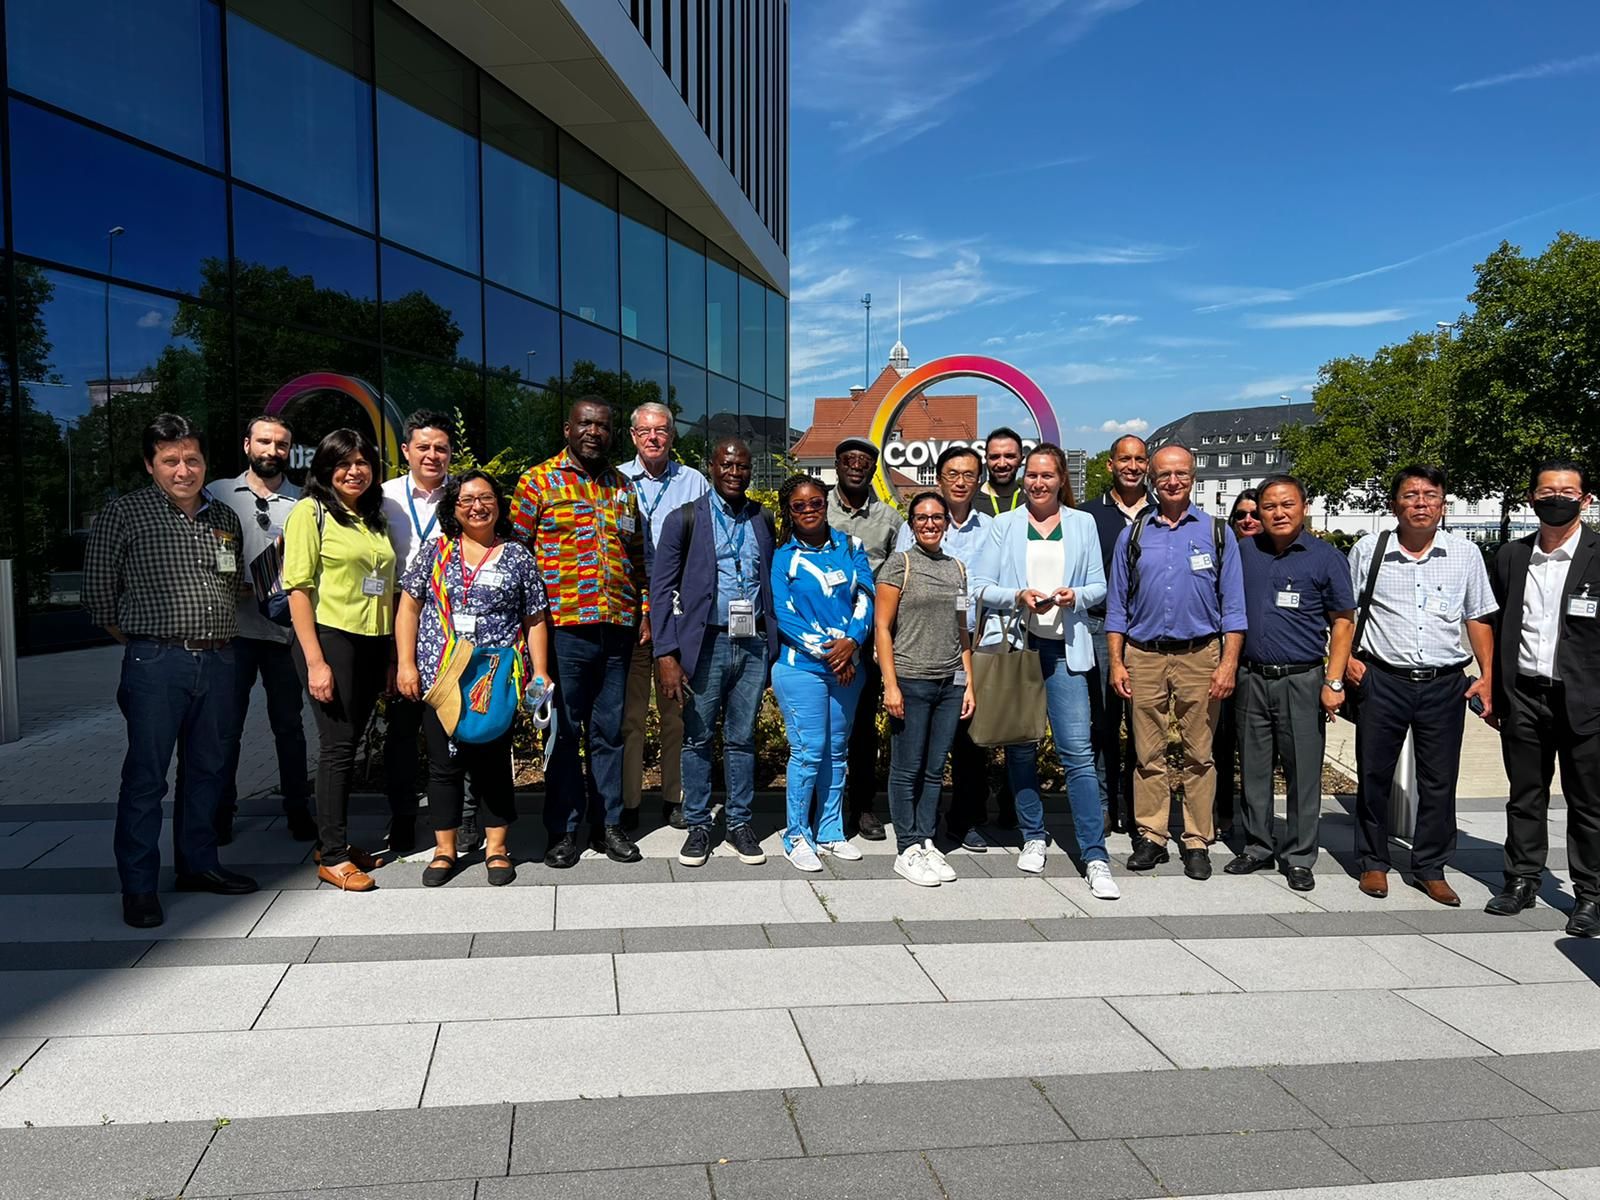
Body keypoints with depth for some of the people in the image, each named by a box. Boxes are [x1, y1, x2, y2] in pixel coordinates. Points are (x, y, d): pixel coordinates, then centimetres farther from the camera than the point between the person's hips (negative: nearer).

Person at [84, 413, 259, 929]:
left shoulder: (224, 517, 12)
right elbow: (99, 592, 0)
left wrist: (218, 638, 15)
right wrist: (142, 645, 2)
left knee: (208, 768, 13)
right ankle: (139, 887, 9)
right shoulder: (125, 513, -2)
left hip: (218, 659, 5)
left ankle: (198, 865, 27)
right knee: (146, 775, -1)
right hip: (155, 661, -5)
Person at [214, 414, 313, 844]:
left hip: (284, 627, 0)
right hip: (233, 626, 0)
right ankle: (221, 809, 18)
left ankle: (297, 808, 18)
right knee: (227, 723, 6)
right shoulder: (220, 494, 6)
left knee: (289, 723, 8)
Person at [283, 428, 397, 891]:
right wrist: (315, 660, -16)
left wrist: (393, 655, 12)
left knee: (349, 744, 11)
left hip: (373, 643, 6)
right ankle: (332, 856, 5)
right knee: (338, 745, -4)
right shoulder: (310, 511, -4)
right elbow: (298, 589, -10)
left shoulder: (375, 519, 15)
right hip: (330, 639, -6)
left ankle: (335, 841, 21)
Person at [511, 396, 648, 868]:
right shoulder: (538, 481, 1)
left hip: (618, 630, 4)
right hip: (564, 628, -4)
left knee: (609, 731, 11)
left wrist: (646, 610, 11)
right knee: (564, 731, 4)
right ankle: (564, 830, 15)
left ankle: (608, 824, 21)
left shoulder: (624, 488, 15)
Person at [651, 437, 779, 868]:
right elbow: (661, 589, -4)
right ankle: (697, 825, 18)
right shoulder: (685, 519, -1)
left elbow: (772, 582, 13)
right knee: (698, 739, 6)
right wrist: (667, 655, -11)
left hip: (754, 643, 3)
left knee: (742, 739, 10)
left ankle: (739, 823, 22)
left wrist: (775, 644, 4)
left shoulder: (763, 521, 10)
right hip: (705, 643, -2)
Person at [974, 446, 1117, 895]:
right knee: (1021, 748, 8)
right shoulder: (1005, 524, 9)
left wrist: (1075, 596, -11)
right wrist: (1018, 597, -15)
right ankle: (1033, 838, 25)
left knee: (1077, 751, -8)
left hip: (1064, 651, -1)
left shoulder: (1082, 524, 11)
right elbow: (981, 587, 3)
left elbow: (1098, 586, 10)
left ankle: (1095, 858, -6)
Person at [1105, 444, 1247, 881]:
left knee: (1199, 754, 3)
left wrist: (1228, 665, -6)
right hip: (1143, 656, 1)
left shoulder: (1218, 533, 5)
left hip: (1200, 656, -1)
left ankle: (1198, 842, 12)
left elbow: (1233, 607, 3)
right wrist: (1116, 663, 2)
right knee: (1148, 754, 5)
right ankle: (1151, 837, 14)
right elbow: (1117, 606, 10)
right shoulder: (1132, 535, 8)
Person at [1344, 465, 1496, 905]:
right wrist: (1347, 657, -3)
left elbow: (1478, 617, 11)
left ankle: (1430, 868, 22)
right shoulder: (1368, 550, 0)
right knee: (1373, 775, 5)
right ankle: (1374, 862, 20)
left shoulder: (1464, 553, 4)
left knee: (1439, 781, 7)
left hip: (1445, 683, 1)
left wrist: (1487, 675, 5)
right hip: (1382, 680, -1)